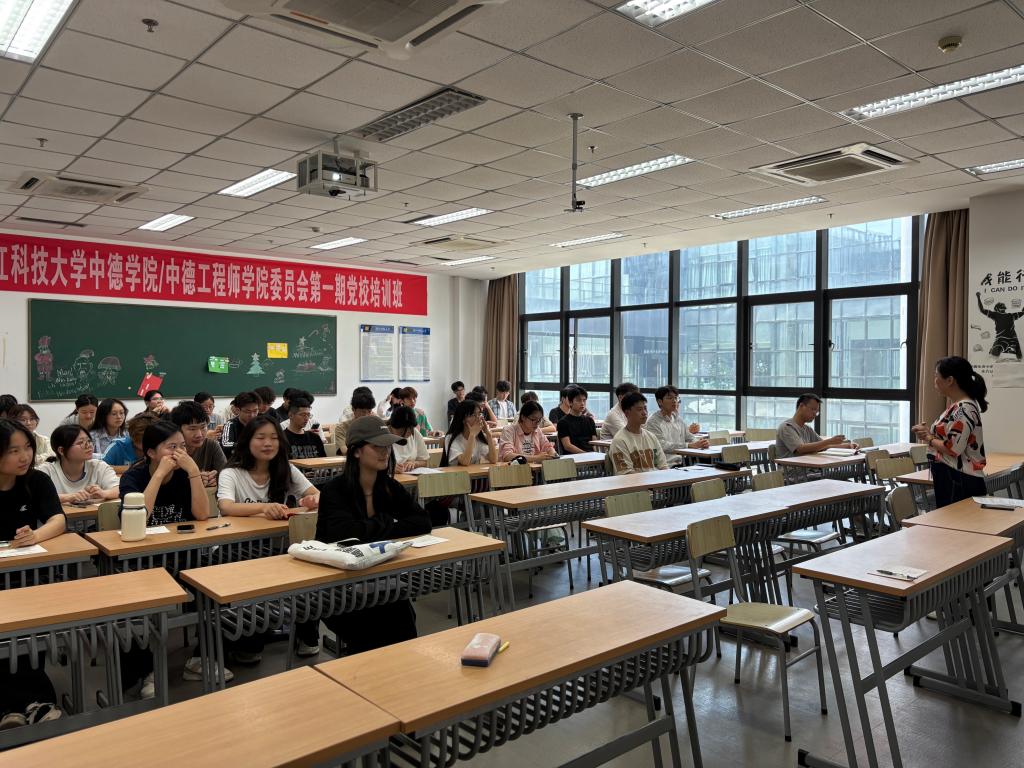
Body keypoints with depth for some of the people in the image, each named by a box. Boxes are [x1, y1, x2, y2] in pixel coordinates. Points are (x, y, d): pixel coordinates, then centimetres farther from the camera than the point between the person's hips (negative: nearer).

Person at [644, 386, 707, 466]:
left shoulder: (678, 420, 17)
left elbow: (690, 438, 16)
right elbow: (662, 446, -20)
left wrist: (701, 442, -8)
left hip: (681, 464, 7)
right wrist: (690, 445, -24)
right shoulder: (653, 421, -8)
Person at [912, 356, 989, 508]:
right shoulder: (957, 406, 13)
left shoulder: (964, 409, -17)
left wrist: (928, 438, -8)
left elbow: (953, 449, -22)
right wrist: (929, 432, 2)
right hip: (948, 479, 10)